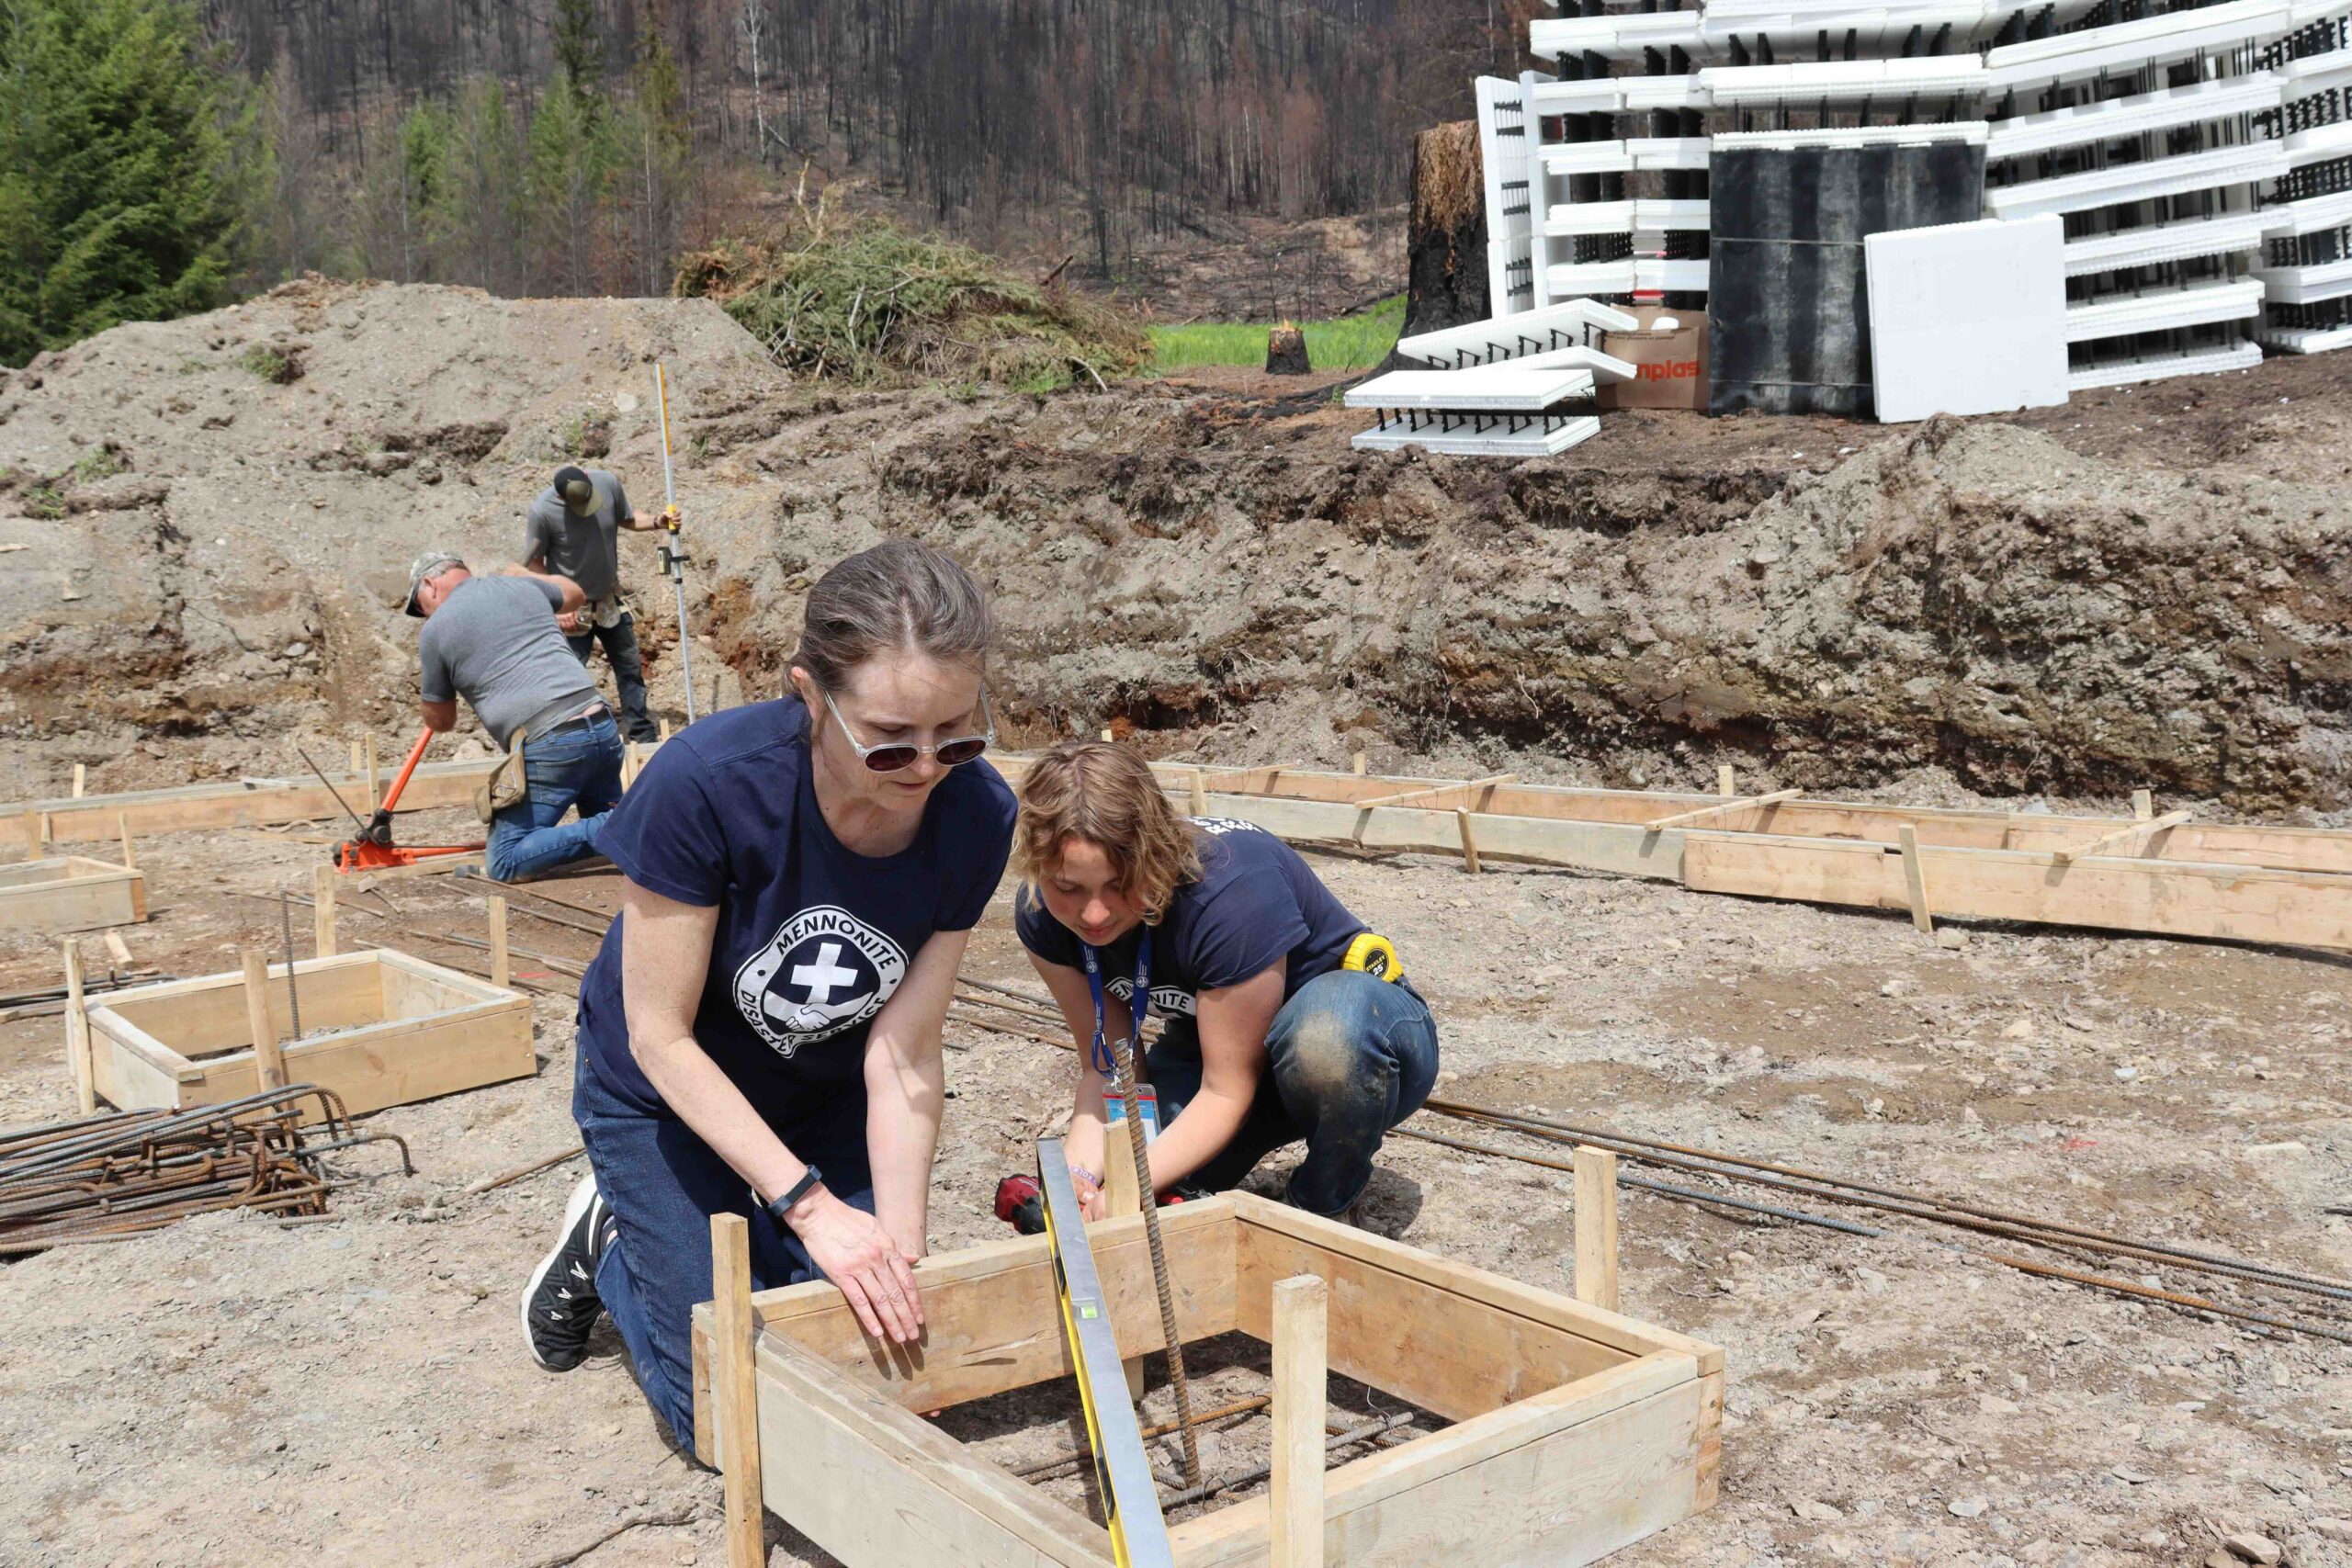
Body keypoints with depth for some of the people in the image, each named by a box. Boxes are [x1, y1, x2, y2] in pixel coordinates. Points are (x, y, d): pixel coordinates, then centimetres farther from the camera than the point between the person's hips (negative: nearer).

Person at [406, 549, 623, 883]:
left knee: (504, 863, 0)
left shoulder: (435, 630, 6)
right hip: (603, 727, 6)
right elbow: (575, 594, 43)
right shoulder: (521, 586, 18)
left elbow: (440, 722, 18)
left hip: (549, 746, -6)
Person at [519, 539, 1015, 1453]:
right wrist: (812, 1204, -30)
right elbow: (660, 1037, -27)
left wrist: (900, 1251, -28)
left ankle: (750, 1232, 31)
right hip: (671, 1094, -3)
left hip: (826, 1094, 4)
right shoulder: (706, 784, -37)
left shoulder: (976, 818, -25)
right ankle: (609, 1245, 24)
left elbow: (902, 1061, -20)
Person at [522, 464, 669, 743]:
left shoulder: (608, 482, -16)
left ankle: (643, 735, 27)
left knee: (631, 669, 13)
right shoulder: (542, 511, -26)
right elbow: (534, 564, -13)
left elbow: (627, 520, 4)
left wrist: (656, 522, -14)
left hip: (610, 600, 5)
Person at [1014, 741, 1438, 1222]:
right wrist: (1077, 1173, -30)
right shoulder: (1043, 914, -16)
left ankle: (1327, 1209, -12)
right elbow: (1107, 1066, -11)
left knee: (1324, 1032, -43)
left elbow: (1227, 1091, -28)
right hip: (1211, 1046, 5)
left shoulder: (1229, 891, -35)